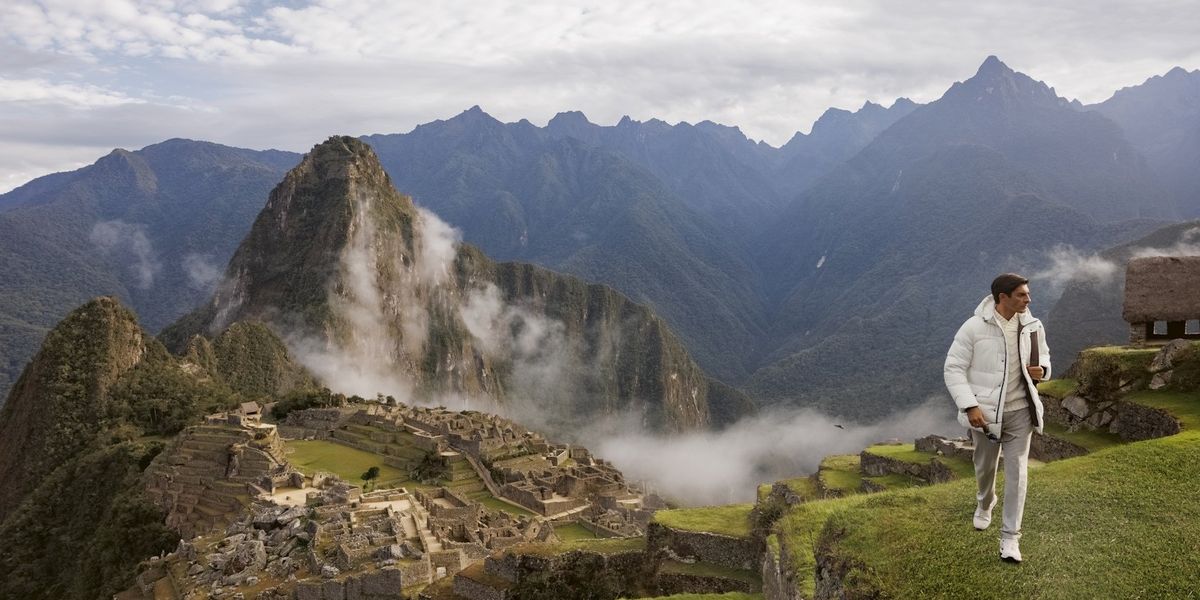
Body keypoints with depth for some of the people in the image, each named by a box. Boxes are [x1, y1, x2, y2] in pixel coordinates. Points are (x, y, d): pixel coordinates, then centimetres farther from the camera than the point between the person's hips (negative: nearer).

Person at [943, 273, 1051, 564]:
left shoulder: (1032, 326, -3)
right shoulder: (974, 327, -15)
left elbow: (1043, 354, 17)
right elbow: (954, 369, -12)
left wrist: (1041, 370, -8)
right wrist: (970, 406, -21)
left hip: (1020, 411, 2)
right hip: (986, 412, -2)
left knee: (1017, 471, -4)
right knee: (985, 467, 16)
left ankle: (1010, 536, 4)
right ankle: (985, 504, 50)